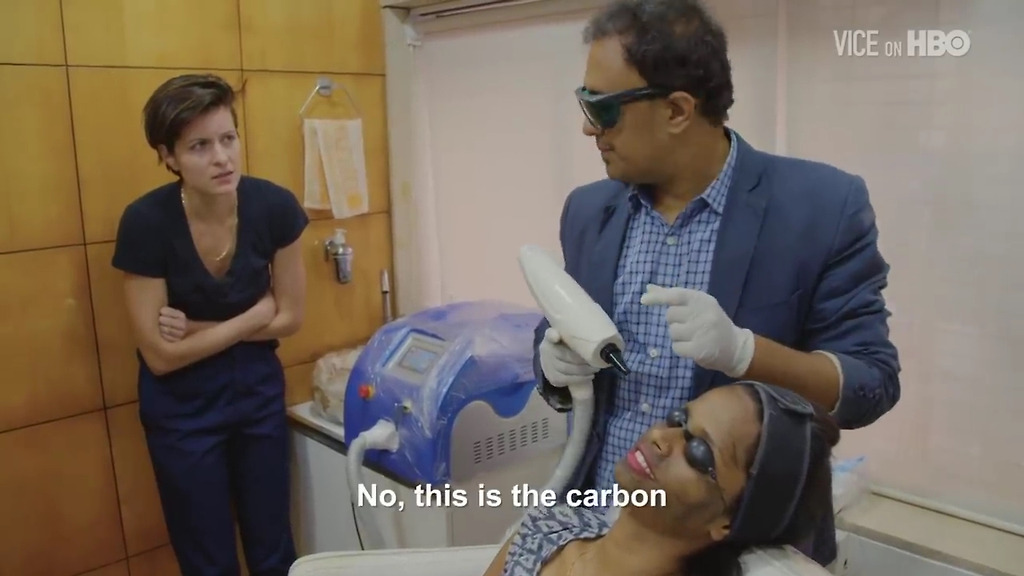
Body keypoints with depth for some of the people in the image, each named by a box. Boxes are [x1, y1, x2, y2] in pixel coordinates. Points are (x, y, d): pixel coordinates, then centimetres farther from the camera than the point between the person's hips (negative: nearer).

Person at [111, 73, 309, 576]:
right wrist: (251, 317, -14)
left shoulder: (275, 205, -17)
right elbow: (160, 355, -18)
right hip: (182, 406, -2)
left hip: (258, 389, 2)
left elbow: (289, 317, -7)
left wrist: (196, 329, -14)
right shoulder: (146, 222, -23)